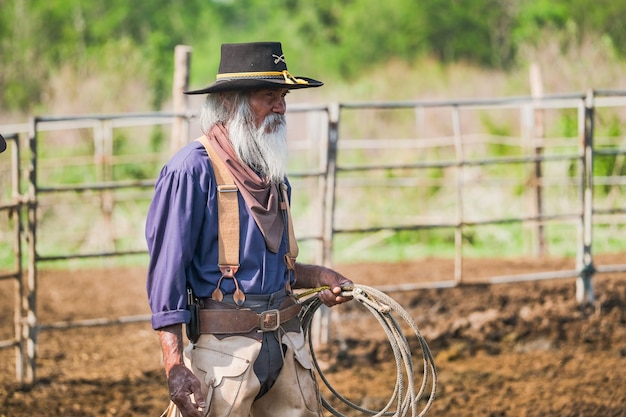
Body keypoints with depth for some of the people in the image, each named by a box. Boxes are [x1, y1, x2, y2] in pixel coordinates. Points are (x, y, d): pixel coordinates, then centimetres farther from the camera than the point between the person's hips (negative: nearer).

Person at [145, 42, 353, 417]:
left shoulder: (273, 173, 14)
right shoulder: (192, 170, -11)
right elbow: (168, 270, -13)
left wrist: (315, 277, 8)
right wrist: (175, 367, -19)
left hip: (286, 341, 7)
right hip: (224, 346, -7)